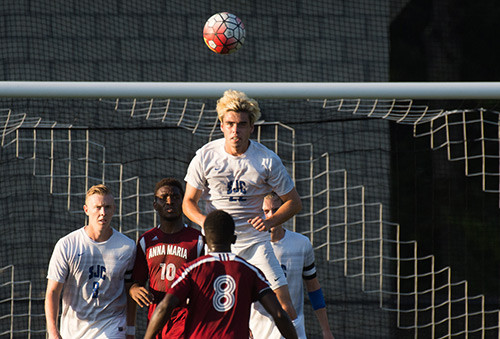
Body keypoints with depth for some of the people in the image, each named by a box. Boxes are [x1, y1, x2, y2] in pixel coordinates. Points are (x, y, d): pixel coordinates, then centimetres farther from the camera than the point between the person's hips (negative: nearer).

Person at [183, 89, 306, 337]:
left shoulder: (268, 160, -8)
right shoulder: (205, 157, -7)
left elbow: (294, 202, 2)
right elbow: (188, 202, 2)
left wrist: (270, 222, -16)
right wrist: (206, 222, -18)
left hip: (254, 240, 0)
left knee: (284, 306, -10)